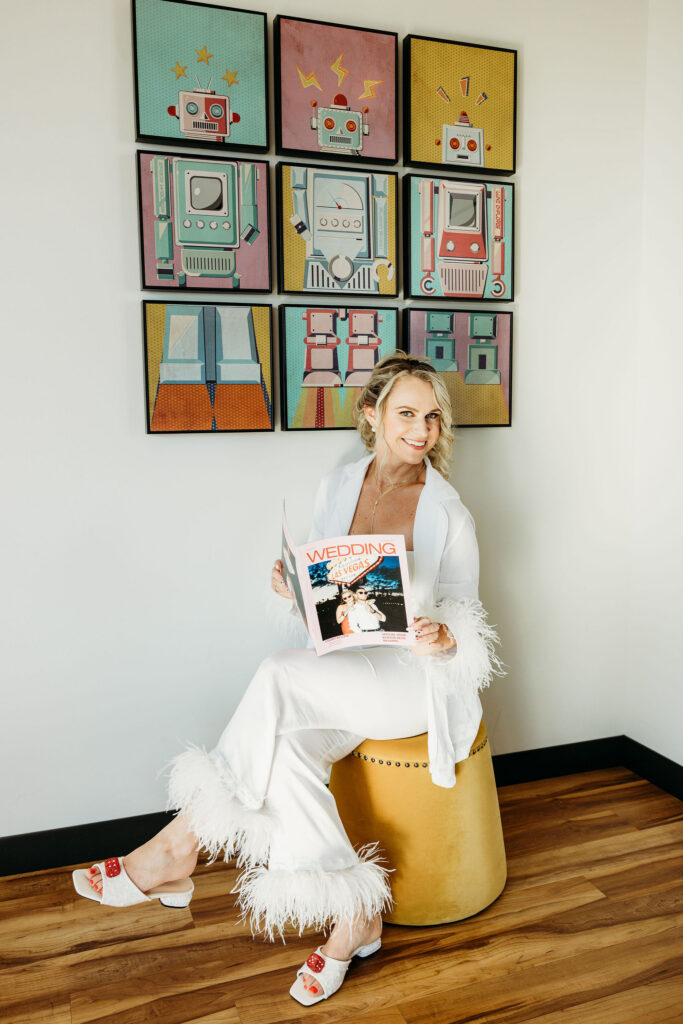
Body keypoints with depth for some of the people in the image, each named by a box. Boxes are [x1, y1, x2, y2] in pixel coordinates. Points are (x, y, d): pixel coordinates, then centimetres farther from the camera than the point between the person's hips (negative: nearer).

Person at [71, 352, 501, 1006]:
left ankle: (179, 847, -17)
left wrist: (445, 639, -23)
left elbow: (467, 624, 0)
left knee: (282, 677, -29)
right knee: (288, 747, -30)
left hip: (419, 679, -4)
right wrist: (291, 589, -11)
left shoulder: (448, 515, -2)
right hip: (339, 675, 4)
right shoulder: (336, 488, 7)